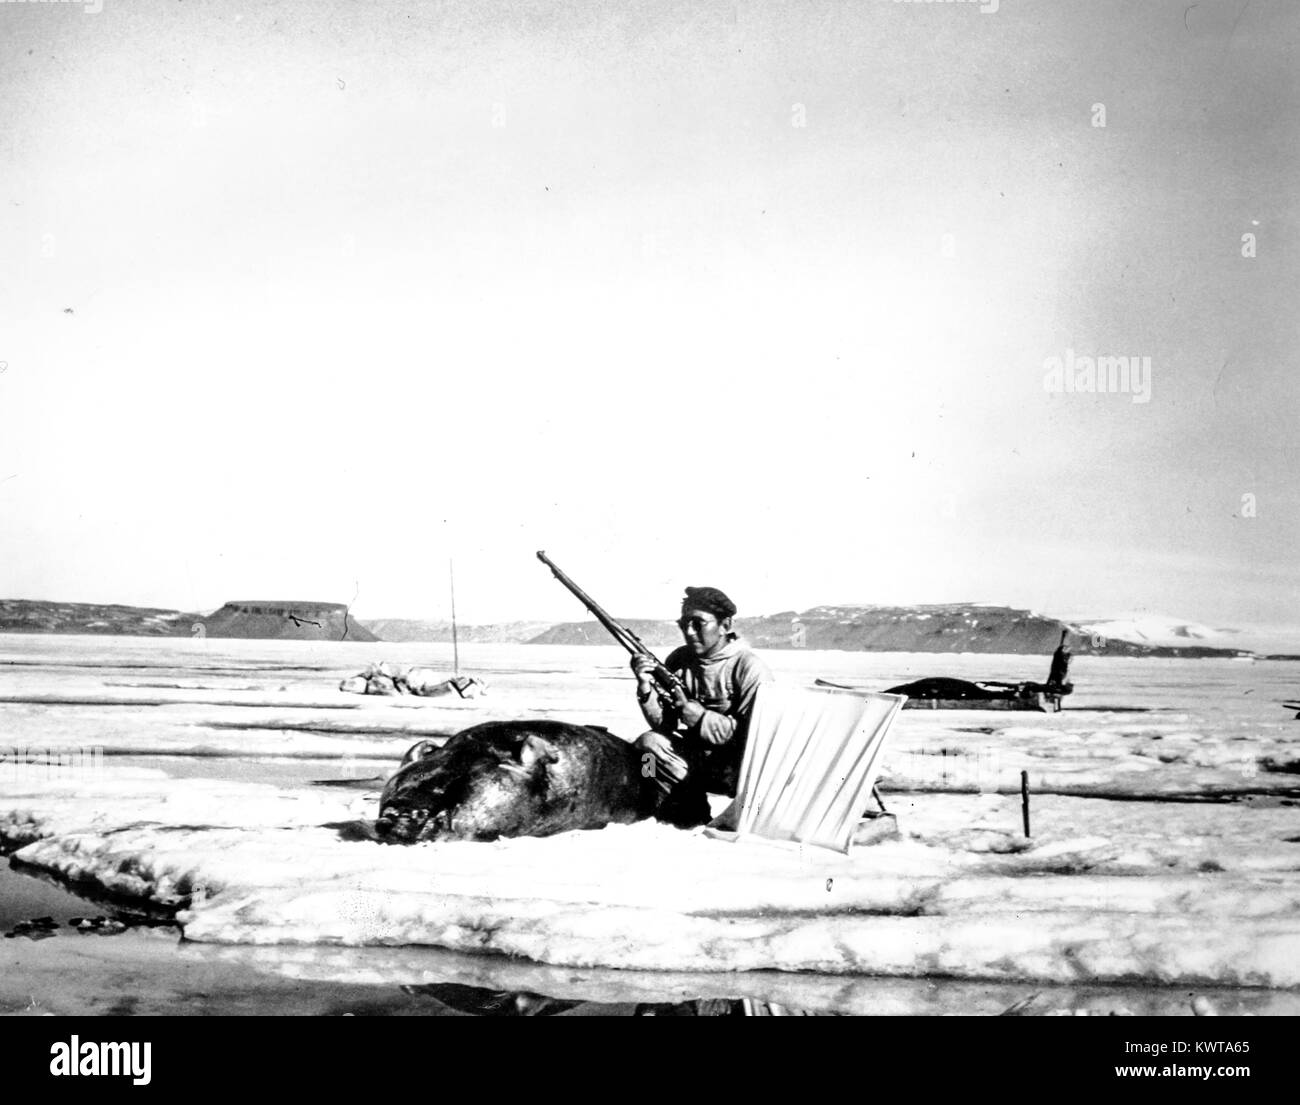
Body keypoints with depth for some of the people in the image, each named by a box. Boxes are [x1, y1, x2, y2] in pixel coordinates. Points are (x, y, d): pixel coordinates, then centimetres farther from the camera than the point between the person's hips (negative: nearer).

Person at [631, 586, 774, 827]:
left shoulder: (750, 669, -14)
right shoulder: (678, 660, 2)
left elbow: (752, 737, -21)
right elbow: (663, 724, 0)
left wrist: (690, 711, -24)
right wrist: (646, 687, -20)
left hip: (734, 765, -4)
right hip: (695, 757, 4)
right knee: (649, 742, -20)